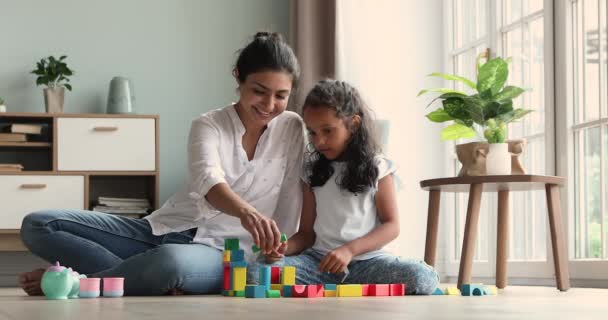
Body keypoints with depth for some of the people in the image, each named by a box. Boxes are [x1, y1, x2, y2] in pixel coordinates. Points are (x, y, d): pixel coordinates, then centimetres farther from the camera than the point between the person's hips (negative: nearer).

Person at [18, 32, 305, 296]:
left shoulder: (293, 129, 2)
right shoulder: (208, 125, -1)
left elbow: (290, 209, 5)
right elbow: (208, 180, -23)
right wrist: (245, 212, -45)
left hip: (221, 253, -3)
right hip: (165, 230, 3)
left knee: (171, 261, -44)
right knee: (37, 226, -14)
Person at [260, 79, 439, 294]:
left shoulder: (377, 167, 5)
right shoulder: (313, 171, 14)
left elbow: (391, 226, -1)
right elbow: (307, 233, 14)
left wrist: (349, 250, -17)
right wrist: (285, 247, -10)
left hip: (365, 260, -2)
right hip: (320, 261, 2)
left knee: (424, 278, -33)